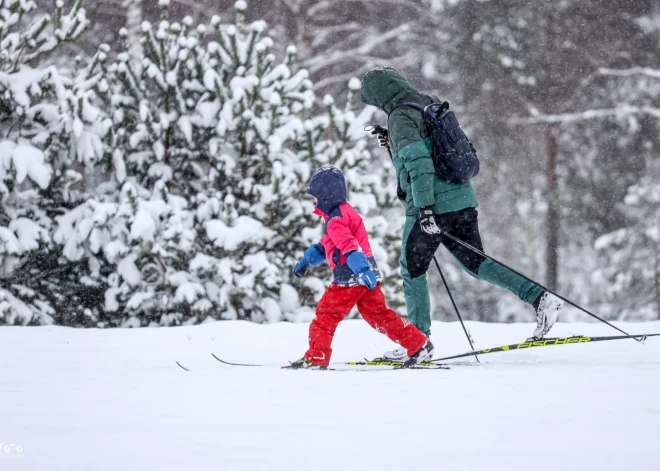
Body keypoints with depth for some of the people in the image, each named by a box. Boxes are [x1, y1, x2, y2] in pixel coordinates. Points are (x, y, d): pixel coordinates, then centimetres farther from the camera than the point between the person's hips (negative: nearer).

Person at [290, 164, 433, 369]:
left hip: (350, 278, -10)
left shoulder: (335, 219, -14)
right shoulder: (345, 212, 19)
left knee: (325, 314, 1)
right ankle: (419, 345, 5)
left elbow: (349, 246, -28)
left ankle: (316, 358, 5)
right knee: (379, 314, 10)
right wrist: (307, 259, 35)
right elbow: (326, 245, 33)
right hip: (367, 277, 10)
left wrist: (362, 270, -39)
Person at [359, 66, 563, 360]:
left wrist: (424, 206, -25)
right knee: (476, 263, 13)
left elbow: (417, 158, -23)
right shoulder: (430, 106, 16)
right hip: (463, 200, 8)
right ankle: (540, 298, -1)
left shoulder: (401, 117, -11)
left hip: (430, 207, -8)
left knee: (412, 272, 6)